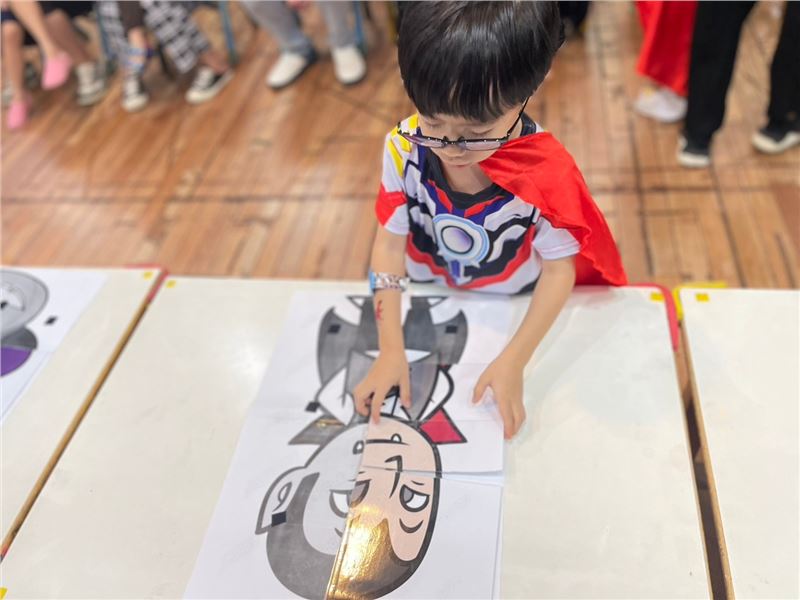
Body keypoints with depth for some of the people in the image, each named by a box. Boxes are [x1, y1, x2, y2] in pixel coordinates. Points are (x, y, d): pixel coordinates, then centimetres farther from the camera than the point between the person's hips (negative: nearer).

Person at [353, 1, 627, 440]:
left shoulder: (548, 173, -32)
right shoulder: (405, 147, -26)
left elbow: (559, 269, -20)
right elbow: (390, 243, -18)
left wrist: (513, 361, -27)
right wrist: (391, 349, -22)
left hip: (515, 311, 1)